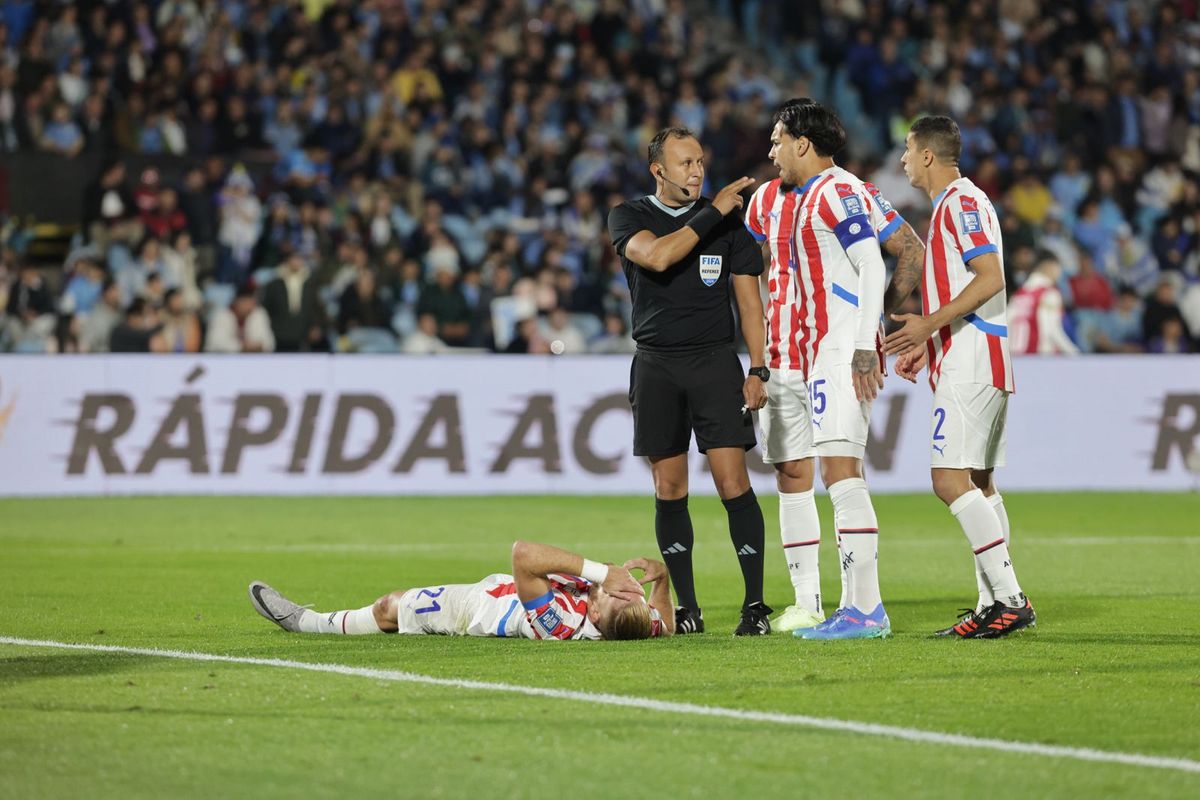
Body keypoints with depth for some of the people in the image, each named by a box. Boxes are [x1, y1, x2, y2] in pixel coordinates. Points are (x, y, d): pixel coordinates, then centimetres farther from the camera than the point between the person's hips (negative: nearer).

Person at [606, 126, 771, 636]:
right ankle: (686, 608, 10)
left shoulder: (728, 223, 5)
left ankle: (755, 603, -6)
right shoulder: (629, 217, 4)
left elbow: (749, 301, 7)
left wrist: (758, 371, -2)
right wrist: (711, 213, -14)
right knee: (668, 488, 3)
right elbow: (657, 256, -17)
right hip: (656, 364, 1)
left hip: (715, 360, -1)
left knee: (732, 481, -10)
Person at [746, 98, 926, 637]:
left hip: (838, 351, -9)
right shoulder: (768, 200, 16)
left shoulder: (842, 195, -11)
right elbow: (755, 267, 30)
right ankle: (806, 606, 15)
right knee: (792, 476, 8)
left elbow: (911, 250, -13)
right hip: (785, 358, 9)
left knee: (839, 468, -17)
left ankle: (865, 607, -18)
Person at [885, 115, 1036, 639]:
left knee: (950, 479, -16)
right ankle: (993, 604, 10)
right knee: (977, 484, 10)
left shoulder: (961, 201, -11)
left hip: (969, 367, -11)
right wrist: (925, 343, 26)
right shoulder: (953, 204, 21)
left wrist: (929, 325, -22)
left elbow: (990, 278, -21)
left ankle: (1010, 599, -20)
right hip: (975, 365, 11)